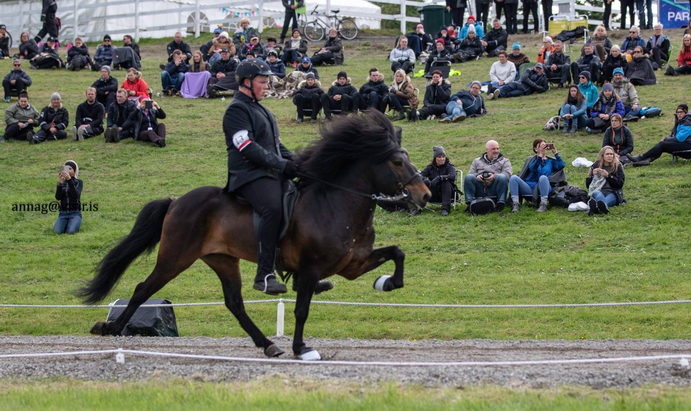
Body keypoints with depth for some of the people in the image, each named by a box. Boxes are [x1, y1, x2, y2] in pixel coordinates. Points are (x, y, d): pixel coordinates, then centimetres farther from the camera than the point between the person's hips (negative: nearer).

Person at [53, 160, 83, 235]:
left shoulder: (79, 182, 2)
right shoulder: (62, 183, 9)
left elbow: (75, 195, -19)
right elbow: (58, 197, -8)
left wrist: (69, 180, -32)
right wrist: (60, 183, -24)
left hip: (75, 214, -2)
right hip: (63, 214, 2)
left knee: (71, 231, -31)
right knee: (57, 231, -26)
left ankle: (75, 224, 5)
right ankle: (66, 224, 8)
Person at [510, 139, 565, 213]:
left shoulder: (551, 161, 20)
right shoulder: (531, 159, 18)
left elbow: (561, 165, -1)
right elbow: (533, 168, -6)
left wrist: (555, 153, -2)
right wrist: (540, 155, -15)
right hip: (529, 188, 2)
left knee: (543, 177, -35)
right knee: (513, 178, -21)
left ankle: (543, 204, -38)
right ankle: (516, 204, -30)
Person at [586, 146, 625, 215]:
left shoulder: (617, 166, 11)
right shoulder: (595, 166, 15)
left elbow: (620, 184, 0)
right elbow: (587, 185, 14)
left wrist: (608, 176, -11)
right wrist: (593, 175, -5)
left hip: (613, 193, -1)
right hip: (598, 191, 1)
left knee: (609, 198, -40)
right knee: (598, 195, -39)